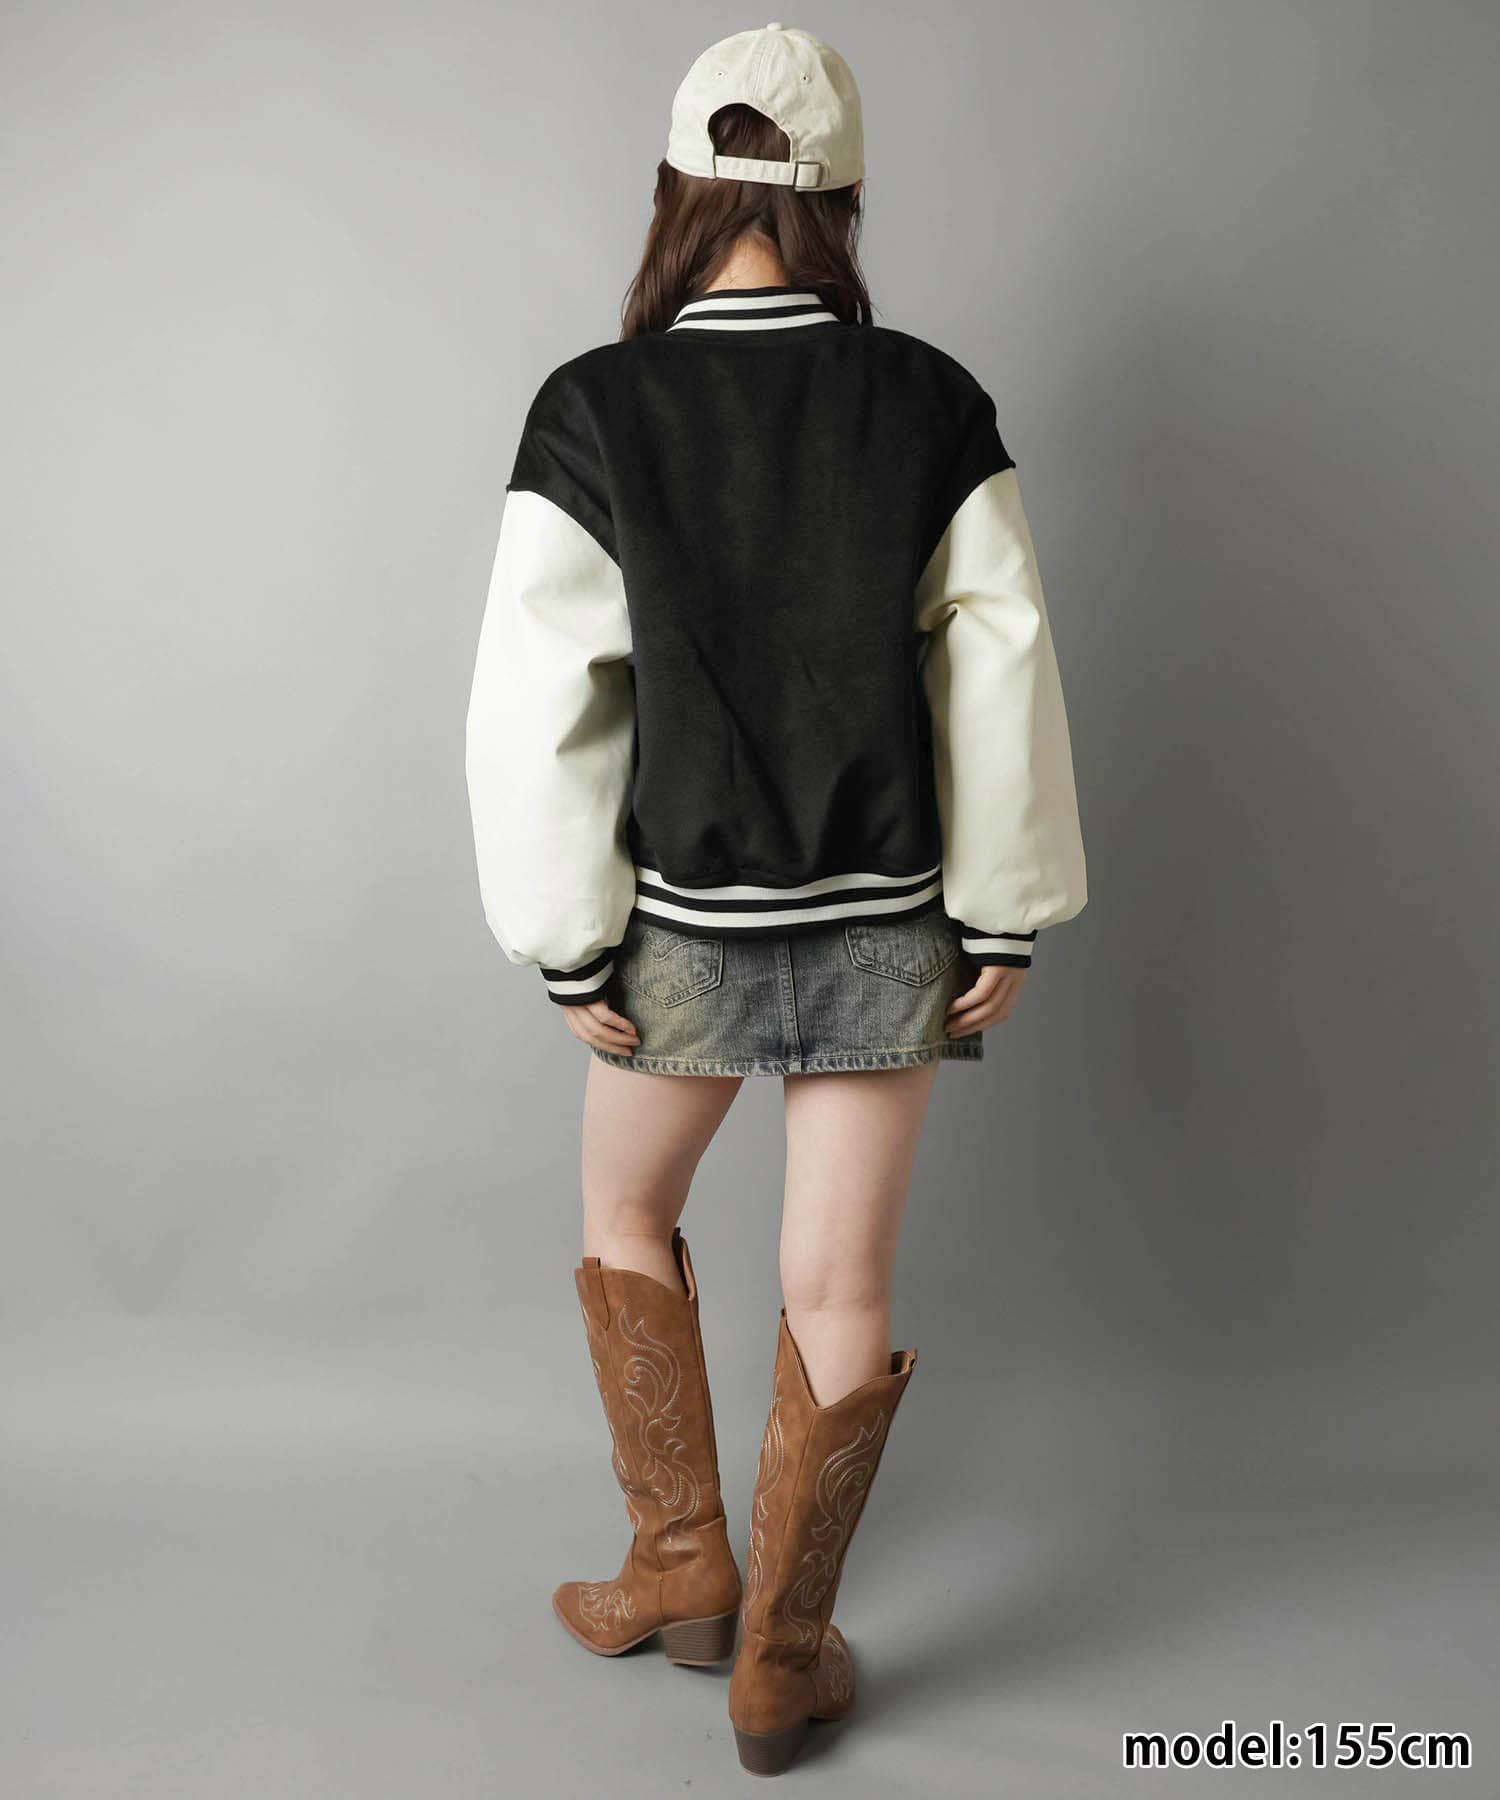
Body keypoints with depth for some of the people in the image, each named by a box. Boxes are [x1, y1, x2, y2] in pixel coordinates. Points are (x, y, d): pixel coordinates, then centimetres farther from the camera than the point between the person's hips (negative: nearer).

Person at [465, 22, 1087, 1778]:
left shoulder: (592, 412, -10)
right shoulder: (931, 408, -7)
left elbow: (536, 707, -11)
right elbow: (1000, 678, -5)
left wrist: (571, 951, -2)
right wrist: (1007, 915, 4)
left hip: (688, 922, 0)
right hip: (883, 924, 1)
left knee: (626, 1214, 25)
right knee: (839, 1291, 11)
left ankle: (682, 1562, 35)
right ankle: (780, 1656, 27)